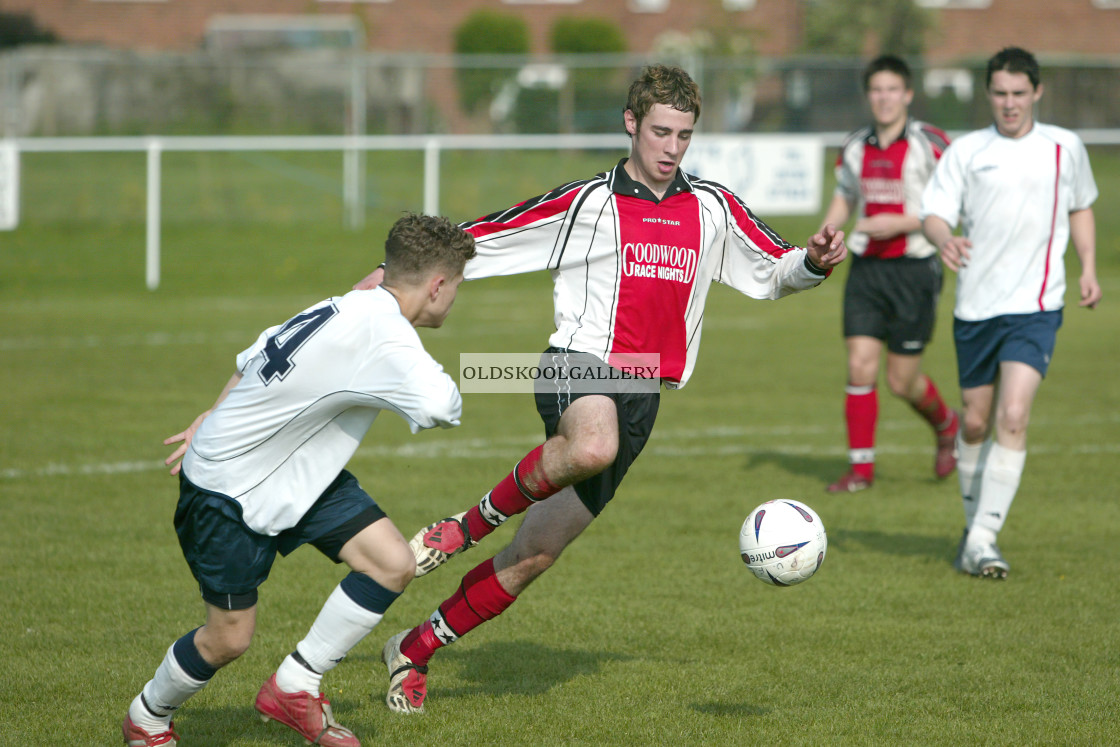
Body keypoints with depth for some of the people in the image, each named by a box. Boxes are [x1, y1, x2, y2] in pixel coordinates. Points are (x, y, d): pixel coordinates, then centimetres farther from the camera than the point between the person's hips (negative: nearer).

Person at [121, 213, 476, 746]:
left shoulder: (355, 308, -1)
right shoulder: (379, 333, -30)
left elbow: (251, 361, 11)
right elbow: (442, 409, -40)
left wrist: (216, 422, 24)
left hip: (299, 476, 9)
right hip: (228, 487, -9)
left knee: (393, 564, -4)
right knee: (229, 638, 0)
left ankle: (292, 688, 9)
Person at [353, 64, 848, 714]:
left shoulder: (713, 209, 13)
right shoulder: (585, 204, 2)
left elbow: (774, 273, 21)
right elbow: (482, 240, 6)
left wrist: (816, 261, -1)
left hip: (642, 398, 4)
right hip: (581, 361, -4)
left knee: (533, 557, 3)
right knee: (593, 447, -42)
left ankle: (414, 652, 18)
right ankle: (472, 524, -19)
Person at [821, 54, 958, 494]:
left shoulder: (930, 144, -8)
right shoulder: (855, 147, 7)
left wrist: (900, 223, -19)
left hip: (913, 270, -4)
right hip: (866, 269, 4)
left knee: (902, 382, 0)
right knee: (860, 368, -5)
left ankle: (945, 425, 31)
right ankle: (860, 467, 3)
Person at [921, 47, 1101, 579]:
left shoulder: (1066, 149, 6)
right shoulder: (965, 152, 3)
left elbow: (1080, 207, 23)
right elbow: (934, 213, -6)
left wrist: (1088, 269, 13)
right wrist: (944, 240, -29)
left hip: (1035, 306, -1)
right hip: (975, 307, 1)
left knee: (1012, 419, -16)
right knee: (975, 423, 9)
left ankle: (983, 540, -15)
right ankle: (975, 524, 30)